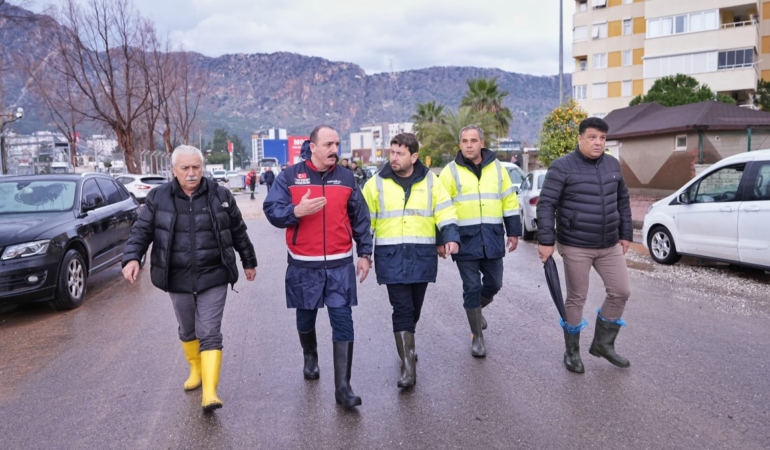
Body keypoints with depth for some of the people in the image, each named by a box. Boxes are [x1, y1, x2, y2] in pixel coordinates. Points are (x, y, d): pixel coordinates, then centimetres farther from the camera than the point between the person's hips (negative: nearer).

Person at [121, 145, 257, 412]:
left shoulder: (220, 195, -2)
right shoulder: (158, 198, -1)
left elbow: (238, 231, 8)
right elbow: (141, 231, 0)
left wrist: (249, 262, 14)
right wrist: (132, 258, -18)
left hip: (213, 278, -2)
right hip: (178, 280, 2)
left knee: (210, 334, -6)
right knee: (187, 330, 19)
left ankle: (210, 392, -6)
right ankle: (196, 370, 43)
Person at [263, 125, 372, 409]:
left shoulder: (346, 178, 4)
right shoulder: (290, 177, -2)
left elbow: (360, 218, 8)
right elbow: (271, 211, -6)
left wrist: (365, 253, 5)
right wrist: (297, 211, -25)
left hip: (340, 264, 1)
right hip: (303, 265, 0)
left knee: (343, 322, -4)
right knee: (306, 318, 17)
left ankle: (343, 387, 1)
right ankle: (310, 357, 46)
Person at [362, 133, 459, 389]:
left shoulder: (430, 181, 4)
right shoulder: (377, 184, 1)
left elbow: (445, 213, 2)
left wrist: (451, 237, -14)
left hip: (422, 254, 2)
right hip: (391, 255, -2)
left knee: (414, 307, 14)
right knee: (402, 308, -8)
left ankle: (406, 345, 41)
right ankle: (408, 366, -4)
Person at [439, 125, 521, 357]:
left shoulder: (497, 168, 7)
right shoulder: (451, 171, -1)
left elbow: (510, 201, 11)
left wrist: (513, 232, 8)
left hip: (492, 239, 3)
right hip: (465, 240, -3)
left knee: (493, 284, 10)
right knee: (471, 288, 2)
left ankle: (476, 309, 42)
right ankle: (477, 336, 16)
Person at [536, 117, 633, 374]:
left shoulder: (612, 165, 8)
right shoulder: (562, 167, -10)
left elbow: (622, 201, 17)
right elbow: (546, 205, -12)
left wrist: (626, 234, 14)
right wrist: (546, 241, -16)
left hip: (610, 245, 6)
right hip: (575, 246, -6)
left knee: (620, 292, 7)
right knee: (576, 298, 4)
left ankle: (603, 343, 26)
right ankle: (572, 351, 21)